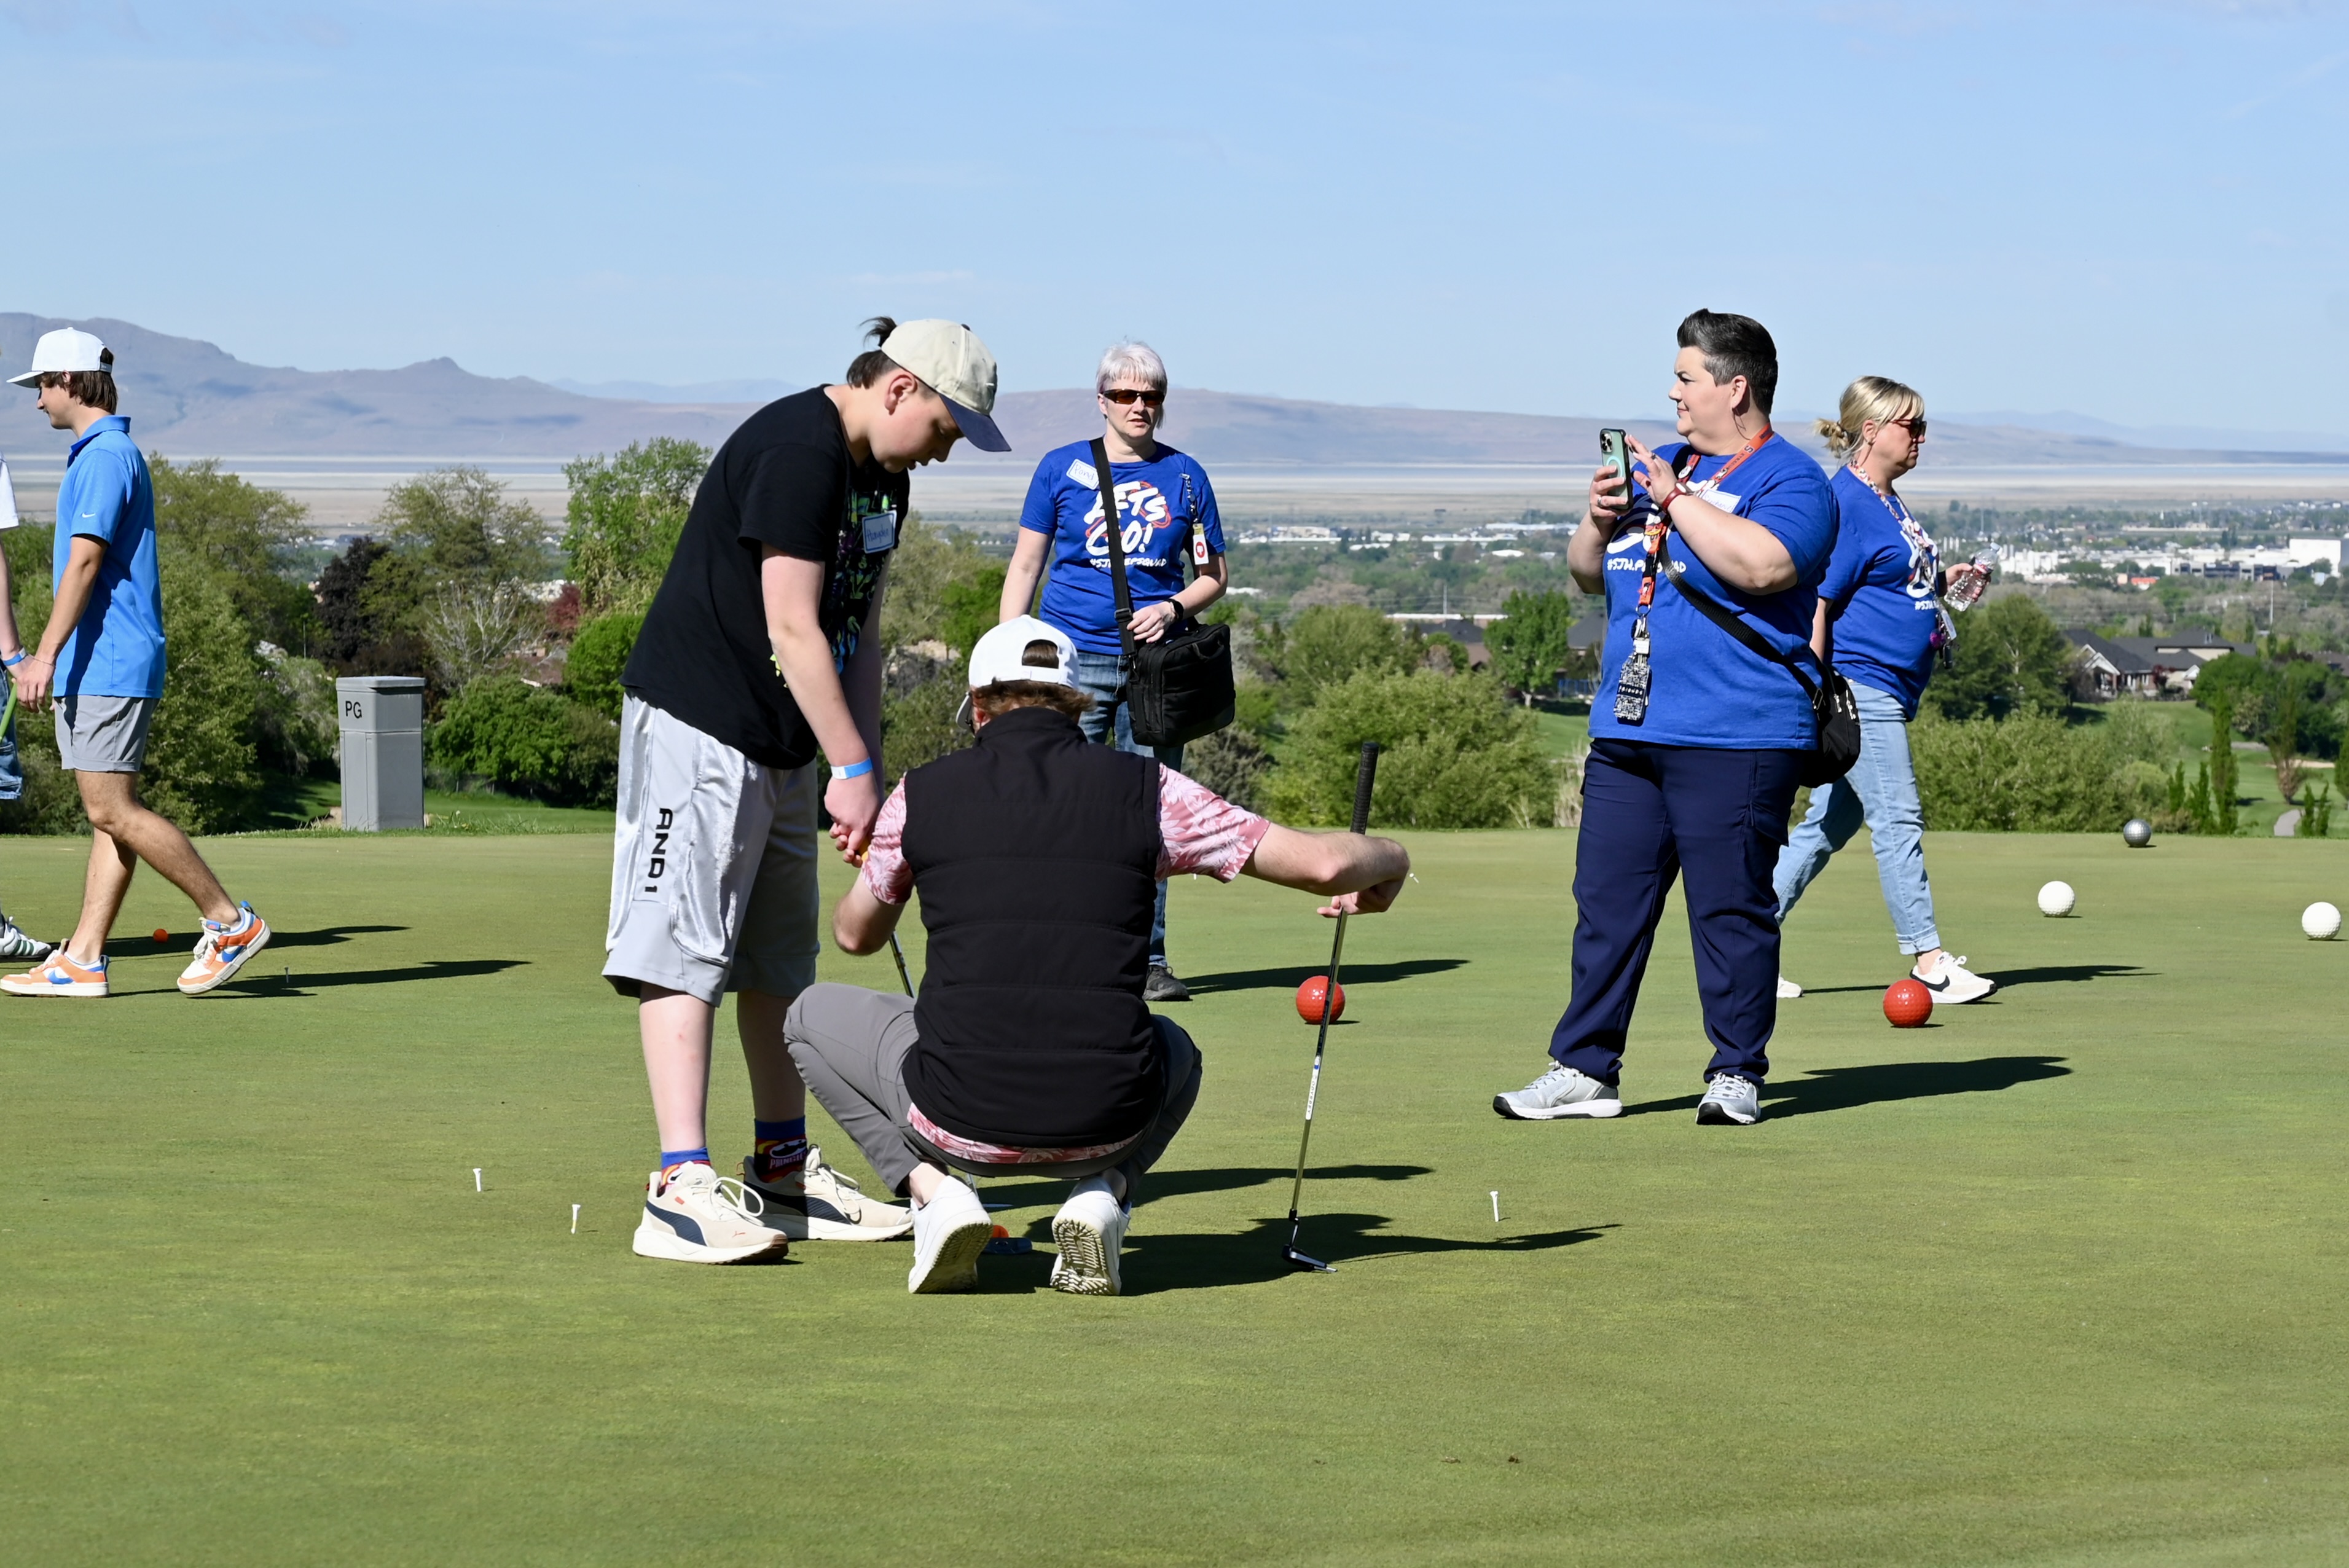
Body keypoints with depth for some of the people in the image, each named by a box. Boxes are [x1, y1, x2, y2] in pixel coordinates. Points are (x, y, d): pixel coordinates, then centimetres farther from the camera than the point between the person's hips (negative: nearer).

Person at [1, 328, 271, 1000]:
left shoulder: (105, 456, -13)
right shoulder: (112, 453, 19)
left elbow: (84, 561, -20)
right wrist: (55, 659, 26)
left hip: (108, 665, -10)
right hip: (99, 667, 10)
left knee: (113, 811, -10)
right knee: (108, 816, 5)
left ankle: (230, 921, -7)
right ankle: (83, 960, 4)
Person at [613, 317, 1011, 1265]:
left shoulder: (880, 478, 11)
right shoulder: (796, 451, -20)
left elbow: (857, 637, 14)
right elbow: (793, 630, -22)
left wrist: (865, 773, 6)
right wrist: (853, 770, -19)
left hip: (785, 744, 10)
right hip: (698, 723, -10)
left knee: (780, 957, 13)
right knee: (686, 945, -12)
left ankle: (784, 1175, 21)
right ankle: (682, 1188, -17)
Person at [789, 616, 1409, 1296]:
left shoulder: (922, 793, 4)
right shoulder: (1144, 788, 3)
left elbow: (856, 934, 23)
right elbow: (1321, 863, 3)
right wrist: (1390, 859, 26)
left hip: (963, 1125, -1)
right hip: (1105, 1127, 1)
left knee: (815, 1015, 27)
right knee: (1173, 1050, 37)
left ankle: (930, 1188, 4)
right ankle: (1104, 1194, 6)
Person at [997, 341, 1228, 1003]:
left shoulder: (1185, 476, 11)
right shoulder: (1061, 468, 7)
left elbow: (1213, 575, 16)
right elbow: (1025, 565, 9)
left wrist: (1173, 607, -5)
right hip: (1072, 658, -2)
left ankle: (1146, 958, 6)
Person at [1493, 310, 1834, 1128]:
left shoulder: (1789, 478, -4)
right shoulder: (1663, 466, 20)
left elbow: (1762, 565, -24)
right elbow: (1589, 573, 25)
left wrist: (1675, 500, -16)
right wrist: (1600, 519, 4)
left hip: (1735, 744, -7)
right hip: (1627, 735, 7)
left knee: (1731, 908, -2)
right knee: (1606, 904, 6)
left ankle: (1737, 1074, 7)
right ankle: (1584, 1069, 10)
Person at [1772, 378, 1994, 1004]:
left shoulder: (1886, 502, 17)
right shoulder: (1845, 501, -13)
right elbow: (1815, 601, -17)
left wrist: (1942, 581, 11)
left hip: (1886, 693, 10)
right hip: (1859, 685, -10)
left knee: (1828, 825, 10)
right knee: (1898, 819, -8)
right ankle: (1929, 962, -6)